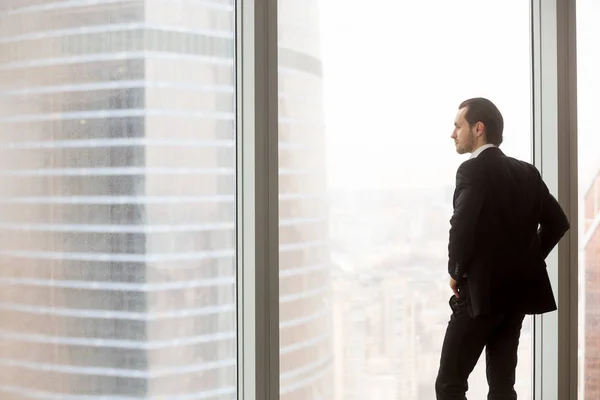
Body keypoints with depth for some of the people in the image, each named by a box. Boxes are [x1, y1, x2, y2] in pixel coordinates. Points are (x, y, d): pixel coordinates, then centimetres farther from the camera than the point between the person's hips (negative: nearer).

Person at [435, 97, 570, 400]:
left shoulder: (473, 170, -12)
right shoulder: (526, 172, 10)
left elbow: (462, 226, -25)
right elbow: (557, 223, 13)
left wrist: (456, 272, -10)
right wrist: (527, 262, 14)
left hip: (482, 291, -8)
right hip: (517, 289, 8)